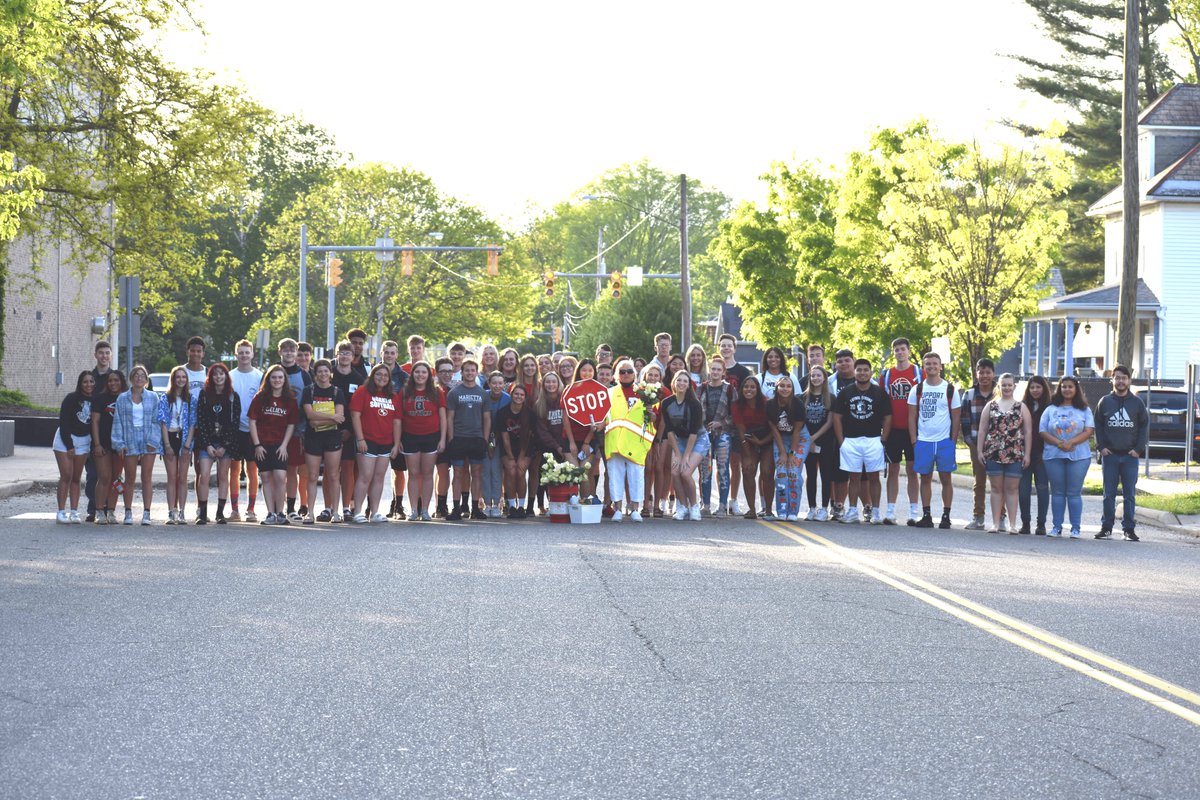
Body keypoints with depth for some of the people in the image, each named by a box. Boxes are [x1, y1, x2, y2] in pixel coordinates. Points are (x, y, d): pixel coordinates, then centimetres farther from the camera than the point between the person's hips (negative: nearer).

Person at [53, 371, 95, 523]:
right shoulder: (71, 398, -11)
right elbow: (63, 422, -11)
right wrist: (69, 446, -14)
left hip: (83, 441, 4)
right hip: (65, 439, -4)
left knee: (77, 478, 5)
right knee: (66, 476, -9)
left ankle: (74, 512, 6)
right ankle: (61, 512, -7)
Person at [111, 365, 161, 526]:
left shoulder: (153, 397, 5)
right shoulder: (122, 398, 5)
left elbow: (156, 421, 3)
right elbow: (117, 421, 3)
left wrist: (153, 441, -7)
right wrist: (119, 443, -4)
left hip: (148, 441, 0)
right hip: (129, 442, 0)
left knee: (147, 478, 0)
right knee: (130, 478, 4)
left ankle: (146, 513, 2)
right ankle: (128, 512, 10)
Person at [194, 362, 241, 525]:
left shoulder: (233, 397, 4)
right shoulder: (204, 394, 6)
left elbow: (235, 422, -1)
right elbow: (200, 420, 1)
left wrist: (225, 446, -8)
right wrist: (208, 445, -8)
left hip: (226, 443, 0)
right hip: (207, 442, 0)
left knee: (223, 477, 4)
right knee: (204, 476, -11)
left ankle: (220, 513, 9)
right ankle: (202, 513, -8)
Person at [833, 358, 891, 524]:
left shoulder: (880, 393, 4)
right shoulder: (845, 393, 6)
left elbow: (887, 417, 5)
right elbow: (837, 417, 6)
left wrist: (882, 440, -3)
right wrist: (841, 441, -2)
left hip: (873, 440, -1)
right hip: (850, 441, 1)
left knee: (874, 477, 2)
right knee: (854, 477, 5)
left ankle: (875, 511, 5)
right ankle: (852, 511, 9)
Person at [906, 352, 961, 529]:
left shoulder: (951, 390, 2)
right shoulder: (917, 390, 7)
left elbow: (956, 418, 3)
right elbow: (912, 417, 7)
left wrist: (953, 441, -4)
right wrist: (914, 441, -2)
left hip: (945, 441, -2)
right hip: (923, 441, 2)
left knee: (946, 478, 1)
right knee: (925, 478, 5)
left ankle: (946, 516, 6)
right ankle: (926, 516, 10)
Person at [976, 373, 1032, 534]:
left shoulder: (1021, 407, 7)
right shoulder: (990, 406, 11)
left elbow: (1028, 432, 4)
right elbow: (982, 430, 9)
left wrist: (1027, 454, -3)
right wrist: (980, 451, 2)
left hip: (1015, 454, -1)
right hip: (993, 453, 1)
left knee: (1011, 489, 0)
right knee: (996, 488, 4)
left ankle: (1012, 524, 1)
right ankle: (996, 523, 6)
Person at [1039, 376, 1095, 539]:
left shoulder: (1084, 410, 7)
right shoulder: (1051, 410, 10)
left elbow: (1088, 431, -4)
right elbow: (1043, 432, 2)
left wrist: (1070, 443, -16)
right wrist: (1059, 444, -13)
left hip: (1078, 456, -2)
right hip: (1054, 456, 2)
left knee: (1074, 493, -2)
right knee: (1057, 492, 5)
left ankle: (1075, 528, 2)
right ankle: (1057, 527, 10)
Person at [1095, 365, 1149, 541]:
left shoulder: (1137, 402, 5)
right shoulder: (1105, 401, 7)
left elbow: (1144, 425, 6)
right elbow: (1098, 425, 10)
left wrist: (1139, 449, -3)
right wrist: (1101, 446, -2)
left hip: (1130, 455, -1)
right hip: (1109, 455, 1)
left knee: (1130, 494, 1)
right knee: (1109, 494, 3)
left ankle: (1129, 528, 5)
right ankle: (1106, 527, 8)